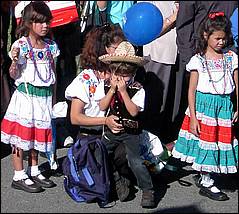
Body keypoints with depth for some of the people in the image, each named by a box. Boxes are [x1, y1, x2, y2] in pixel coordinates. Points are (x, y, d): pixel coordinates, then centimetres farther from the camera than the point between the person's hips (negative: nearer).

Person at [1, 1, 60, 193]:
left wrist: (52, 97, 14)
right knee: (21, 134, 0)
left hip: (44, 96, 5)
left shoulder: (50, 46, 7)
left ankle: (34, 172, 26)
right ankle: (19, 177, 9)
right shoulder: (21, 45, -8)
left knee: (37, 133, 14)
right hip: (26, 94, -5)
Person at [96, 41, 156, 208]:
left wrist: (123, 91, -25)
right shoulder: (105, 86, -2)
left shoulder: (138, 89, -12)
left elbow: (134, 111, -22)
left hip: (131, 131, -4)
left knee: (135, 161, -14)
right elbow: (102, 107, -10)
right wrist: (112, 89, -18)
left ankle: (148, 190, 0)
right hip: (111, 129, 4)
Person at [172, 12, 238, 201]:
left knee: (221, 142, 7)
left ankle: (204, 177, 24)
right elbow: (192, 90, -5)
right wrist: (192, 117, -9)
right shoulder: (198, 60, -4)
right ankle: (207, 184, 13)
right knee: (205, 142, 0)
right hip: (203, 105, -3)